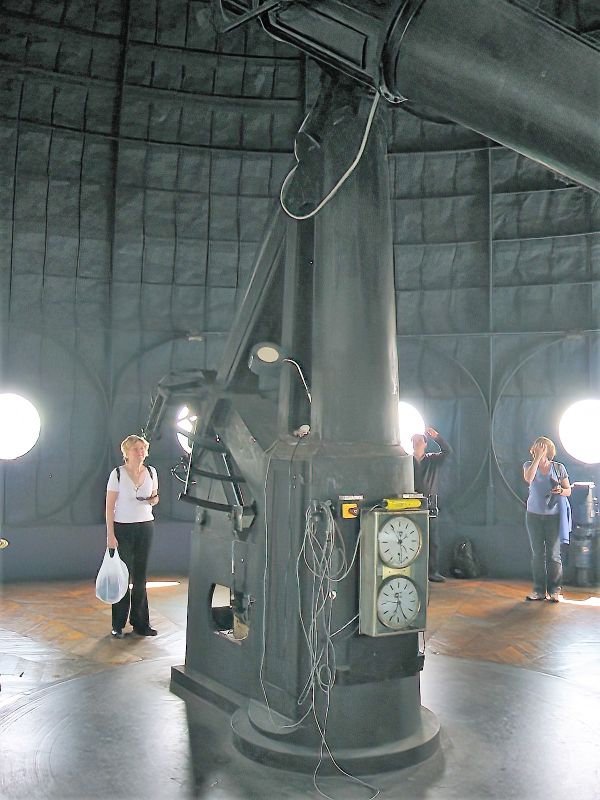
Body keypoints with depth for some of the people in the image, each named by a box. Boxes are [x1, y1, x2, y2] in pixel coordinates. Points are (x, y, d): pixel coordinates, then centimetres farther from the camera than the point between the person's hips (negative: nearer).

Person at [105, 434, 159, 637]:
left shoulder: (151, 472, 5)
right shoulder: (117, 474, -7)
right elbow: (109, 506, -7)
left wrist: (154, 499, -6)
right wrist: (110, 534, -12)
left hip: (145, 527, 3)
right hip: (122, 528, -3)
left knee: (140, 576, 8)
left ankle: (141, 623, 16)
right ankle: (118, 625, 11)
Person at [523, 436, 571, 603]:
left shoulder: (558, 467, 2)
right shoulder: (529, 465, 4)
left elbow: (568, 490, 8)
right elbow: (528, 478, -19)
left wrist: (560, 491, -14)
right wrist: (537, 458, -17)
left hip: (553, 515, -1)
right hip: (534, 515, 1)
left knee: (553, 555, 0)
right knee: (537, 555, 6)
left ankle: (554, 591, 10)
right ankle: (539, 590, 13)